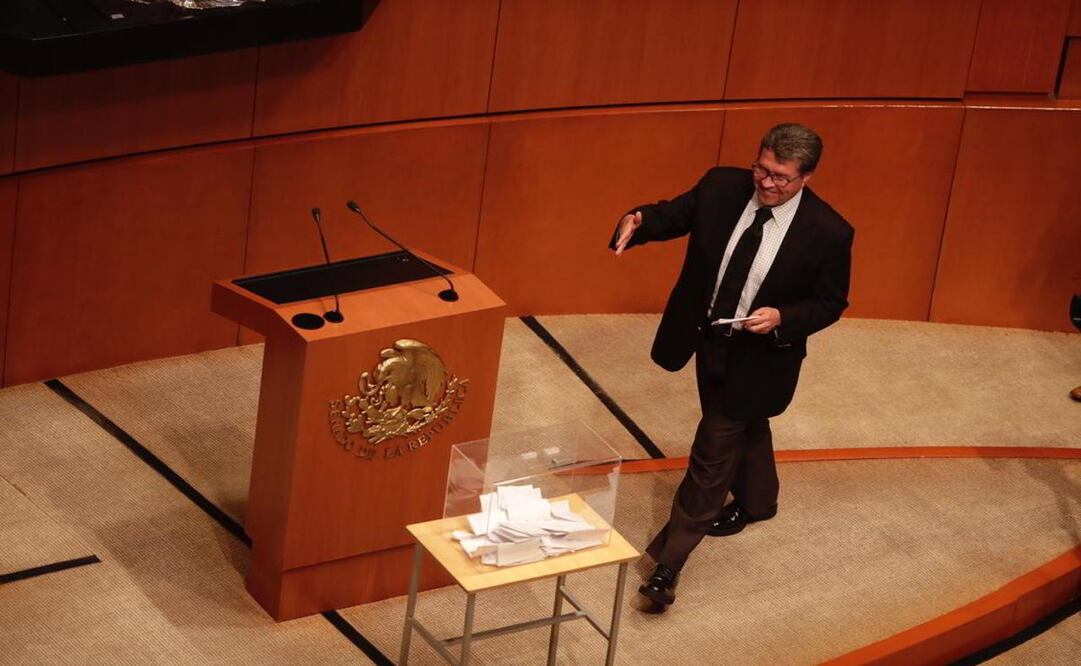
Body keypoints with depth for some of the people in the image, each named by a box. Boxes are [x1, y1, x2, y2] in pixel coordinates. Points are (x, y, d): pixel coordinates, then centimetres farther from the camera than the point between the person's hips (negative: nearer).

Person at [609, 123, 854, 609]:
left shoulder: (828, 232, -23)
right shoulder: (722, 187, -15)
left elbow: (830, 303, -11)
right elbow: (674, 214, -3)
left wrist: (782, 319, -28)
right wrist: (638, 221, -26)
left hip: (759, 355, -5)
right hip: (706, 338, 5)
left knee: (713, 451, -2)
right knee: (744, 428, 29)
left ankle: (668, 563, 7)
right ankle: (756, 501, 58)